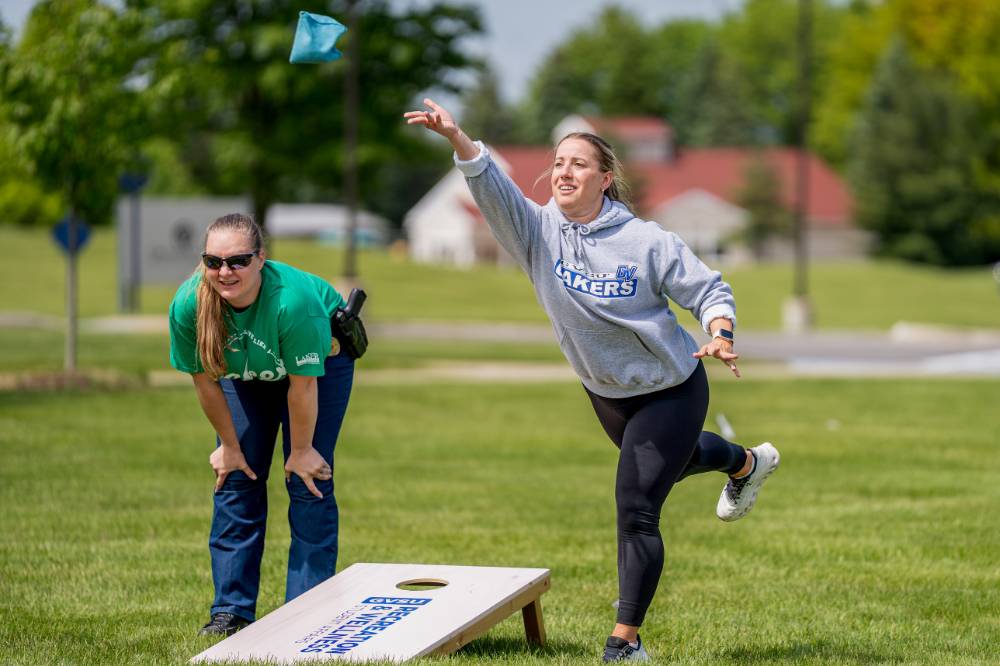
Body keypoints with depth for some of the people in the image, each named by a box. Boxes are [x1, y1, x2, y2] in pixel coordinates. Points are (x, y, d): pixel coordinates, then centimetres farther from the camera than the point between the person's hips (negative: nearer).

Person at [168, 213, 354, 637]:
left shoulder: (293, 300, -43)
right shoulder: (188, 305, -32)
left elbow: (302, 384, -30)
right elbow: (206, 382, -16)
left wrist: (301, 451, -19)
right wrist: (229, 447, -6)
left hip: (319, 363, -4)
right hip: (245, 373, 4)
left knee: (308, 483, -10)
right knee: (236, 480, -1)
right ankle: (231, 610, 5)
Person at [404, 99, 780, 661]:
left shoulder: (647, 242, -23)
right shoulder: (538, 230, -17)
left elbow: (710, 289, -13)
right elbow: (493, 188, -34)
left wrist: (720, 335, -34)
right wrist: (457, 139, -52)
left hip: (670, 389, -6)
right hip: (605, 390, 6)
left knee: (636, 508, -11)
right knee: (669, 461, 33)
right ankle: (746, 463, 68)